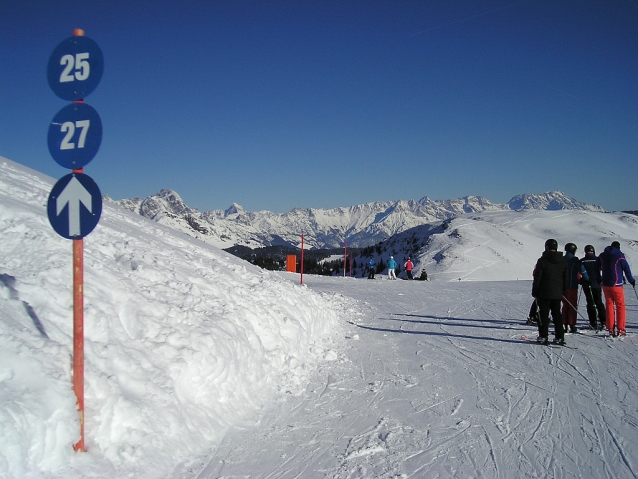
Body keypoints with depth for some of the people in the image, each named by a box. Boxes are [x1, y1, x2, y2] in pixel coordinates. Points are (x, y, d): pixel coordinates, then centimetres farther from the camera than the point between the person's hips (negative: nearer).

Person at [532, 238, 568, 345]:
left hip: (544, 293, -5)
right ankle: (559, 337, 9)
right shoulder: (563, 261, 7)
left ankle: (543, 337, 1)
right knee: (557, 315, 10)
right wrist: (563, 291, 22)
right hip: (557, 293, 5)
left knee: (543, 315, 1)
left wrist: (534, 292, 0)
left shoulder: (542, 260, -10)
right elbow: (566, 279, 13)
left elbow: (537, 278, -9)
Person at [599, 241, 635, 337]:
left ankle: (611, 329, 5)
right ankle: (620, 329, 0)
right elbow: (626, 269, -2)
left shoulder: (602, 256, 8)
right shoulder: (619, 255, -7)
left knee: (609, 306, 8)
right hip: (616, 284, -4)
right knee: (620, 306, 3)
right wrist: (631, 281, 10)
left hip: (605, 284, 5)